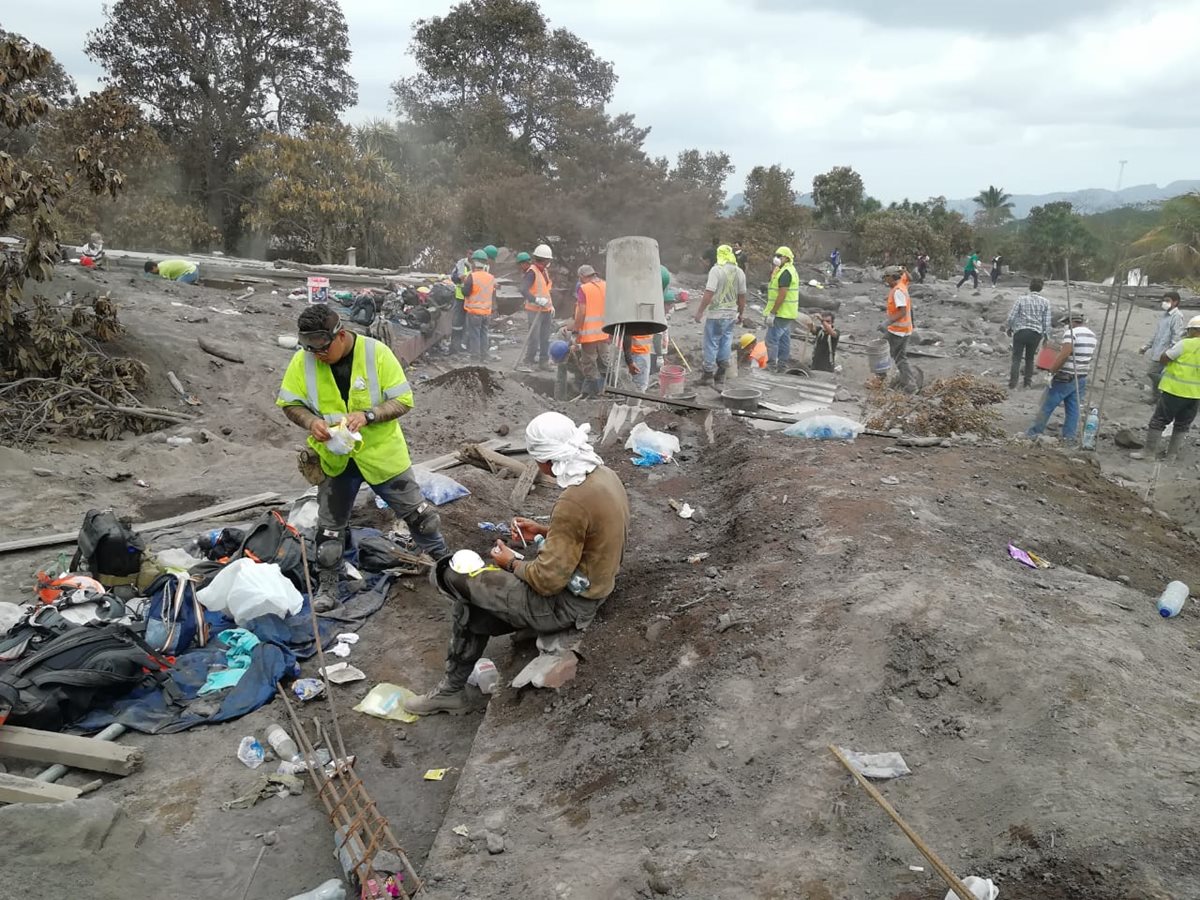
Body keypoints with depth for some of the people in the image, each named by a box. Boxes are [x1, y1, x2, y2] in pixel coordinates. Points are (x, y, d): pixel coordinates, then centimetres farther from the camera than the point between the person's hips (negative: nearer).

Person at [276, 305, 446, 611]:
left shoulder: (376, 353, -20)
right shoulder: (303, 360, -14)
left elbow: (403, 401, -16)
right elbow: (290, 403, -4)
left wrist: (367, 415, -32)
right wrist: (311, 421, -25)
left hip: (382, 453, -1)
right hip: (334, 458, 2)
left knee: (417, 512, 10)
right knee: (329, 526, 14)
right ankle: (328, 585, 32)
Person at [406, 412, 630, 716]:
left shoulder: (573, 503, -31)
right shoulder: (605, 475, -2)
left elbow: (548, 581, -26)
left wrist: (512, 563, -7)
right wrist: (544, 532, 9)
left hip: (565, 605, -9)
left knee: (453, 575, 1)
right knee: (470, 613, 14)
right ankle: (453, 690, 26)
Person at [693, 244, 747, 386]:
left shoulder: (716, 269, -12)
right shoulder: (739, 272, 6)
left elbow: (709, 293, -18)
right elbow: (742, 296, 11)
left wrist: (700, 311, -13)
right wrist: (741, 314, 22)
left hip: (716, 314, -5)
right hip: (731, 314, 5)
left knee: (712, 343, 3)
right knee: (725, 343, 11)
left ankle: (709, 374, 8)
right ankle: (721, 375, 16)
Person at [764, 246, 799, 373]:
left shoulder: (785, 272, -17)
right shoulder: (790, 270, 17)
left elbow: (782, 294, -23)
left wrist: (772, 312, -23)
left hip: (781, 313, -11)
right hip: (788, 313, 11)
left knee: (772, 338, -8)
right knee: (784, 339, 13)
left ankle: (771, 365, -6)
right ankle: (782, 365, 18)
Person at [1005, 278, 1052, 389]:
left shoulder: (1021, 299, -4)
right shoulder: (1045, 302, 0)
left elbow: (1011, 316, -5)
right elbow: (1047, 322, 1)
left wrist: (1008, 328, 13)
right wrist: (1046, 336, 12)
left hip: (1020, 331, -2)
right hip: (1036, 333, 2)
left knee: (1016, 359, 0)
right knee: (1030, 359, 18)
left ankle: (1012, 384, -6)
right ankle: (1028, 382, 24)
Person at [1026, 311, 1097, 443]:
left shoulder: (1071, 333, -16)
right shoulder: (1092, 335, 11)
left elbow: (1063, 355, -23)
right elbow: (1090, 356, 17)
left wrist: (1051, 371, -17)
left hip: (1065, 378, -8)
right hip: (1082, 378, 8)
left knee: (1047, 406, 2)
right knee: (1073, 409, 10)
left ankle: (1034, 432, 10)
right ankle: (1069, 437, 11)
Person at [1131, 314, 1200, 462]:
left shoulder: (1185, 344, -15)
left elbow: (1163, 360, -10)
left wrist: (1174, 344, 3)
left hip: (1174, 390, -5)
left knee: (1159, 421, 4)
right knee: (1183, 425, 14)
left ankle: (1149, 451, 6)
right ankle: (1172, 455, 19)